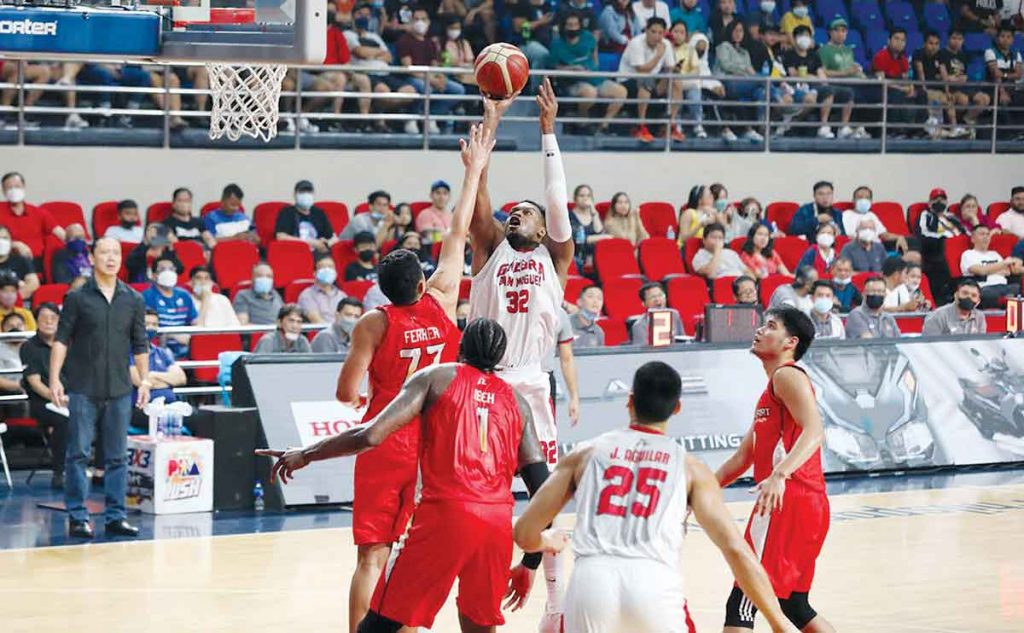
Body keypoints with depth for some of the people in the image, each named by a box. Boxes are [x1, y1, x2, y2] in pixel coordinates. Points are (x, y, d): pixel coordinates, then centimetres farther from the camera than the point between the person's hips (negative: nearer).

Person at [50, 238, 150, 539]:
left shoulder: (133, 300, 8)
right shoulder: (77, 298, -1)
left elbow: (140, 345, 12)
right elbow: (61, 340, -2)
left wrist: (145, 381, 5)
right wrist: (55, 379, -9)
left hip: (119, 389, 3)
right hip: (83, 388, -3)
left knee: (117, 457, 6)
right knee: (78, 454, -2)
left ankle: (116, 516, 11)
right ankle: (77, 517, 3)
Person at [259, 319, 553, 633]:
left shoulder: (436, 377, 10)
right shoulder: (516, 402, 19)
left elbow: (371, 435, -2)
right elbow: (543, 486, 11)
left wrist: (306, 454, 11)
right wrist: (530, 564, 18)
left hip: (444, 514, -3)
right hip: (497, 523, 3)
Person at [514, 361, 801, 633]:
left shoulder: (587, 454, 20)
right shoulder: (689, 468, 18)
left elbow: (525, 534, 17)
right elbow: (736, 549, 8)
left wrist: (548, 541, 42)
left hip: (590, 577, 1)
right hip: (655, 583, -1)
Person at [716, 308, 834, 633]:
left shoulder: (788, 376, -6)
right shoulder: (771, 390, 24)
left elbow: (814, 432, -23)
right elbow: (742, 457, 29)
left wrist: (779, 475, -37)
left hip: (789, 501, -10)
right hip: (805, 506, 10)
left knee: (741, 602, -13)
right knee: (794, 605, 18)